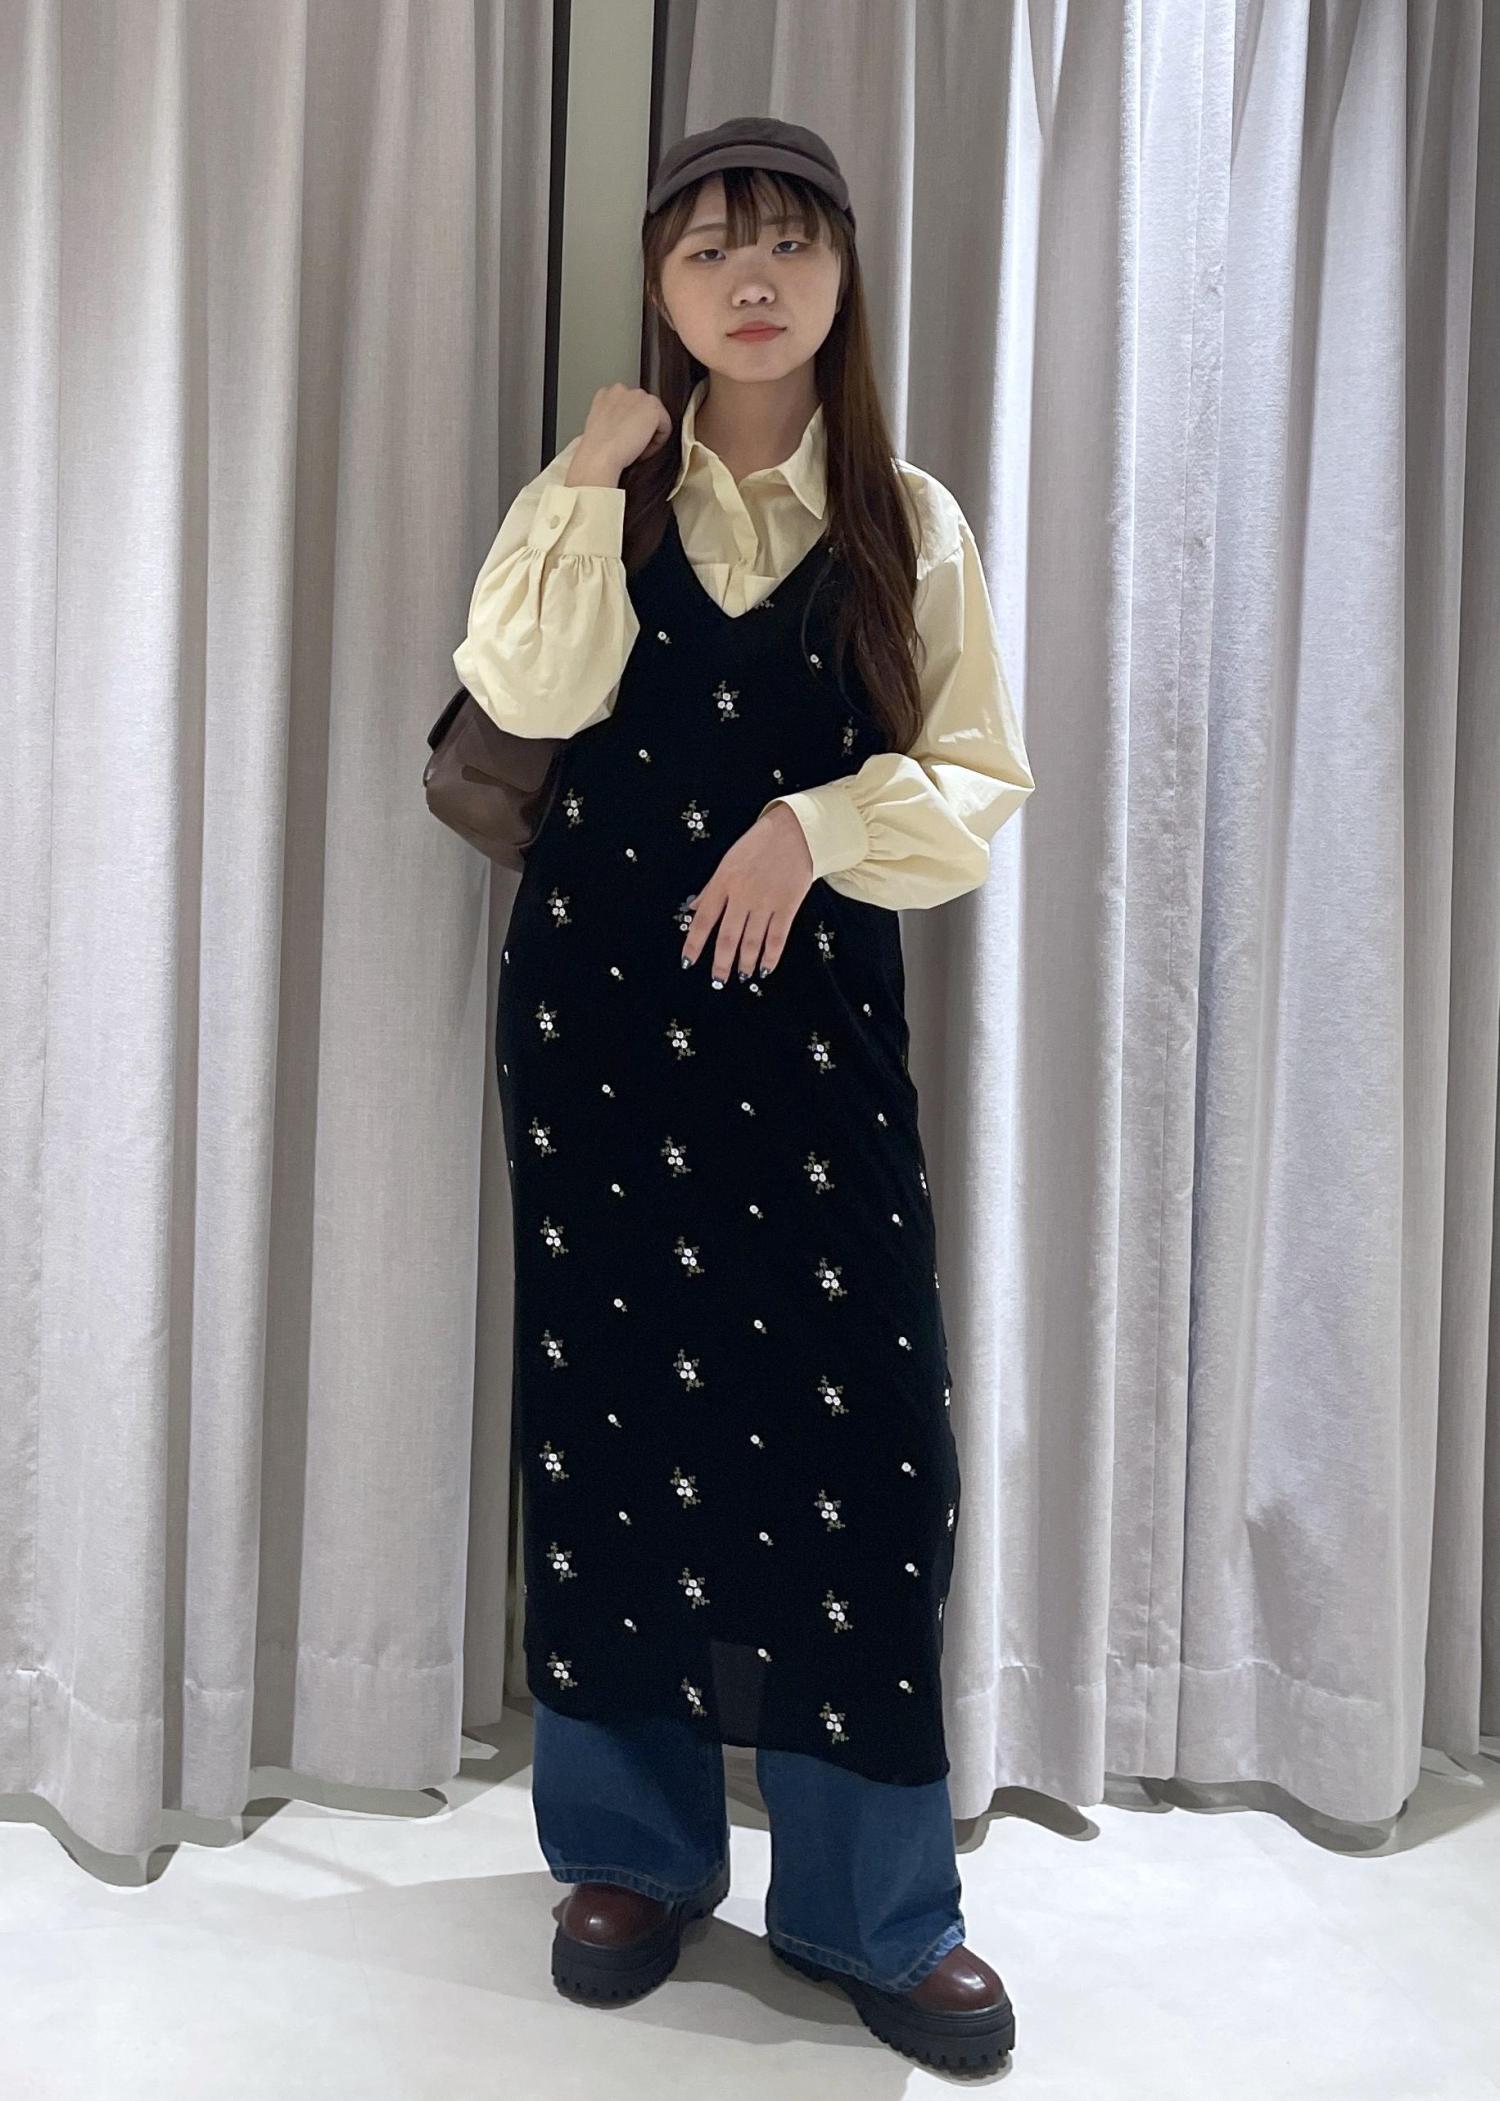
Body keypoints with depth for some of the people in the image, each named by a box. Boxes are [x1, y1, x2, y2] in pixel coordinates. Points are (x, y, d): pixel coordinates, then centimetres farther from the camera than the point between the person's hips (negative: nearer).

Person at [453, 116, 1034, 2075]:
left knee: (855, 1416, -5)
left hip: (811, 1000, -1)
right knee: (610, 1392, 5)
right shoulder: (597, 491, 10)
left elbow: (982, 788, 2)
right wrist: (589, 483, -10)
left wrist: (818, 825, -13)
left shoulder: (910, 521, 8)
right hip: (597, 995, 1)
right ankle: (635, 1846, 24)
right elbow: (529, 695, -8)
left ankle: (875, 1905, 13)